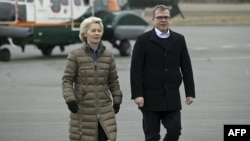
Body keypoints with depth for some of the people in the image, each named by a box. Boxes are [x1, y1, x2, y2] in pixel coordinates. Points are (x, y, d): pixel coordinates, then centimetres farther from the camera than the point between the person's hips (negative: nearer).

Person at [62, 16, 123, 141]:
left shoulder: (108, 55, 7)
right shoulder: (75, 55, -3)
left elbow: (113, 80, 14)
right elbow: (67, 80, -3)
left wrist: (116, 100, 13)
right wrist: (70, 98, -15)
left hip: (104, 110, 3)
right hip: (83, 109, -2)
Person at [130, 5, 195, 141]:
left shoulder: (179, 39, 9)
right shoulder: (143, 40, -1)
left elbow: (186, 68, 10)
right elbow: (135, 70, -5)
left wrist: (190, 92, 4)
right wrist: (137, 94, -13)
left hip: (172, 97, 3)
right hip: (150, 97, -3)